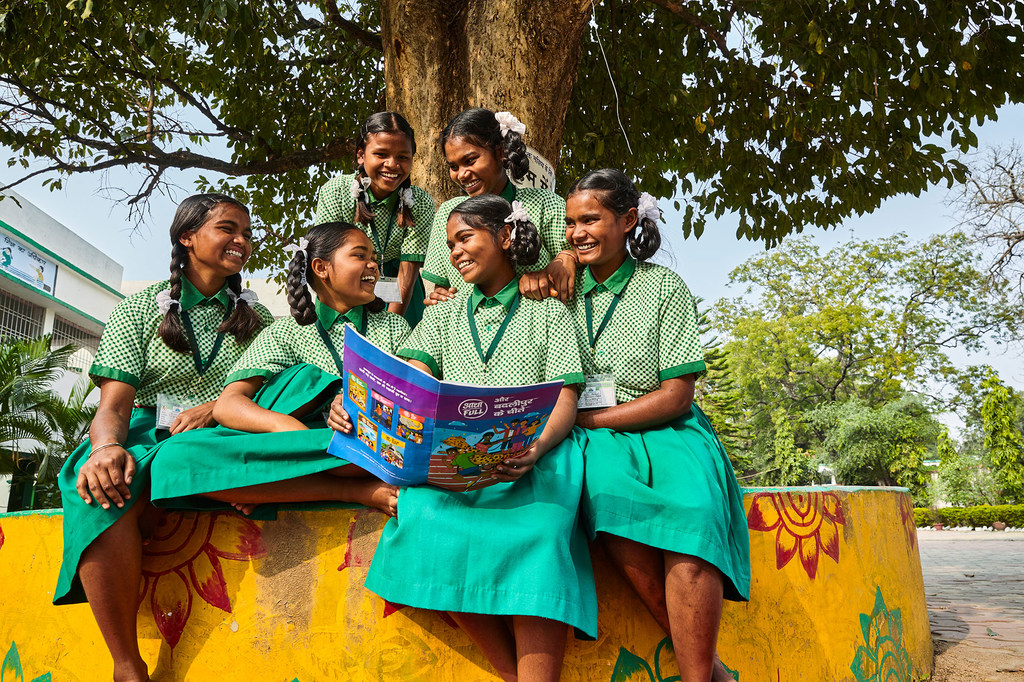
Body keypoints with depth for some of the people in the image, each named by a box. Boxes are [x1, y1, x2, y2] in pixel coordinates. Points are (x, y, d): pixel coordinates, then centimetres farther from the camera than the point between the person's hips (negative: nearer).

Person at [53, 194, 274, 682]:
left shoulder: (257, 318, 16)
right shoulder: (139, 310, 9)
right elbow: (113, 404, -2)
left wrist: (215, 408, -14)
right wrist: (107, 446, -26)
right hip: (148, 437, -1)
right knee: (104, 484, -35)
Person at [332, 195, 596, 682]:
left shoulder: (548, 313, 16)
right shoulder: (443, 316, 25)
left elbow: (565, 399, 3)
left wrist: (537, 448, -20)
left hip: (529, 458, -2)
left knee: (536, 530, -33)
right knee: (430, 518, -30)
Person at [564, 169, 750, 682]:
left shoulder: (663, 287, 4)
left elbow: (676, 394, -3)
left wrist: (585, 418, -10)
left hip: (664, 431, -1)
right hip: (596, 440, 1)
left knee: (692, 514, -33)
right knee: (611, 497, -33)